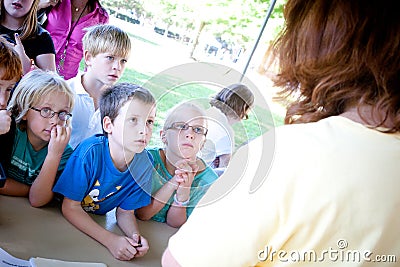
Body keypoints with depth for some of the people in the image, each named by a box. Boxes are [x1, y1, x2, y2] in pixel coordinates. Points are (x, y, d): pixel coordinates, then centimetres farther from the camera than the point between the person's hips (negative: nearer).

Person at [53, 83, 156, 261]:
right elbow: (70, 207, -19)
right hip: (66, 222, -4)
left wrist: (135, 235, -21)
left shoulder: (144, 163, -13)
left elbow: (125, 211, -1)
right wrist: (110, 240, -27)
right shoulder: (90, 151, -25)